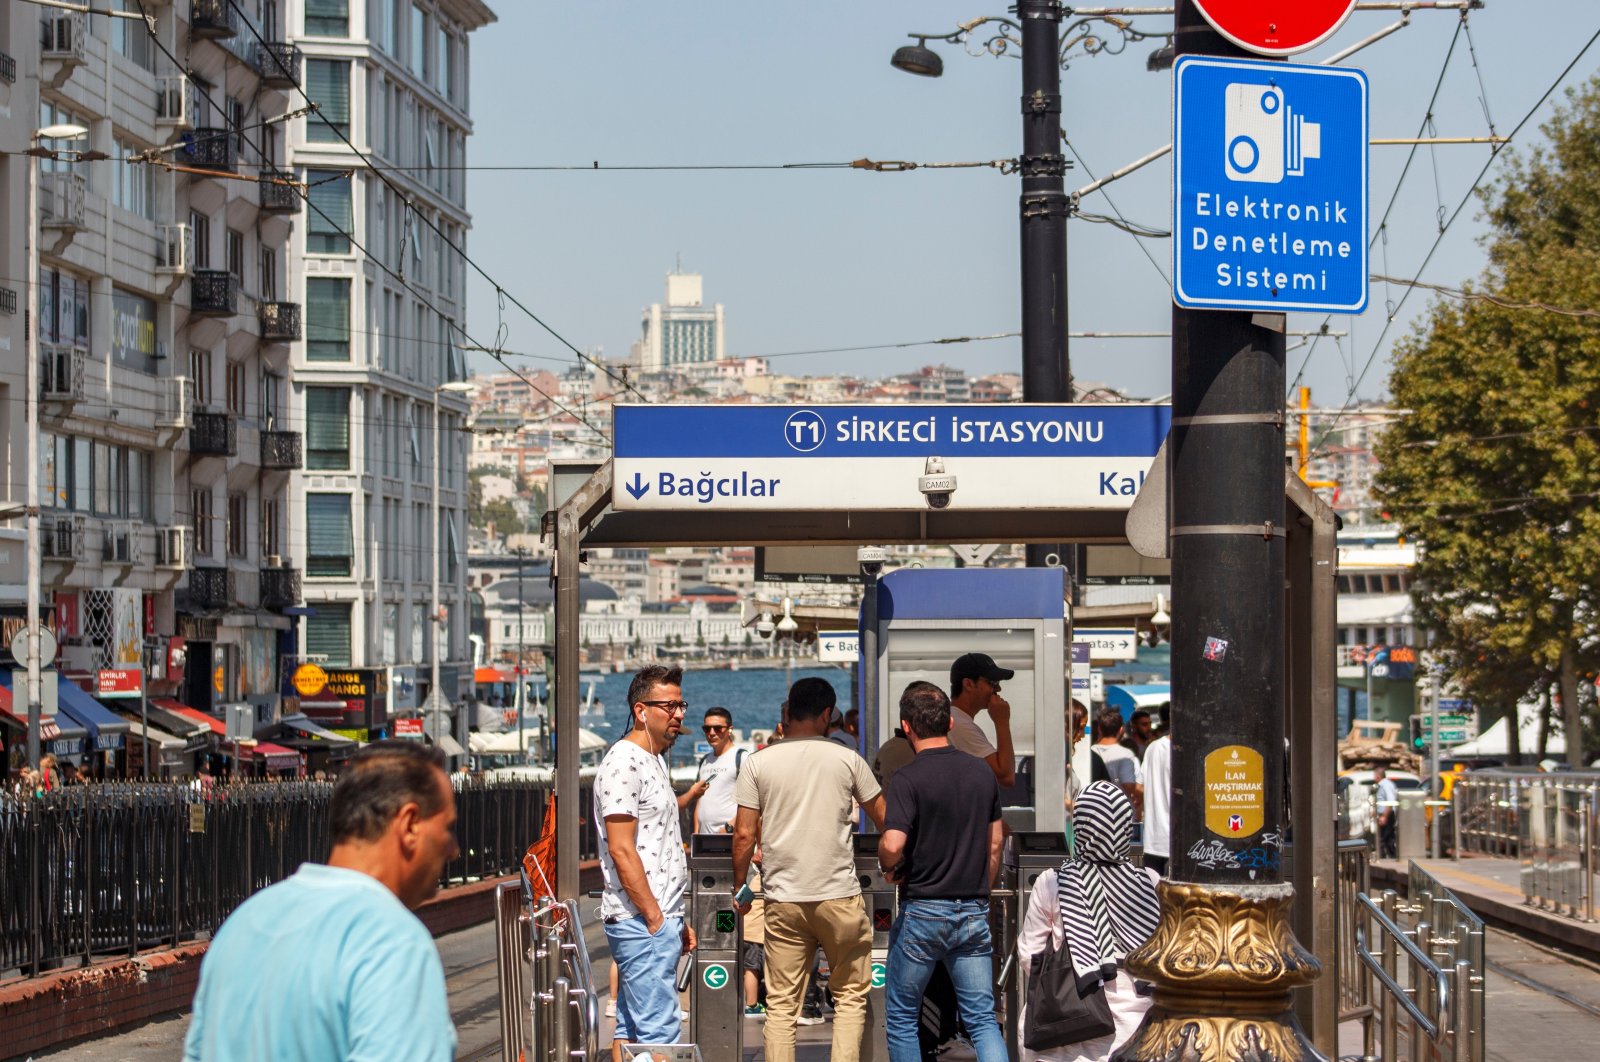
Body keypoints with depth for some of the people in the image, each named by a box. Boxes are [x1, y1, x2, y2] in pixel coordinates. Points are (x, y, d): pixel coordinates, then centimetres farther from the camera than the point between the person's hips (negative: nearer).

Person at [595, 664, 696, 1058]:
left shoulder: (654, 760, 19)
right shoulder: (623, 763, -13)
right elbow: (621, 850, -18)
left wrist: (678, 920, 21)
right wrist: (655, 919, -18)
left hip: (659, 918, 10)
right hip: (642, 921, -10)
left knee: (631, 1030, 10)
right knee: (659, 1032, -12)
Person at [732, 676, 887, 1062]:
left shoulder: (759, 763, 1)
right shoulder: (847, 760, 0)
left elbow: (744, 835, -1)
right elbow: (884, 821, 9)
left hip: (783, 899, 1)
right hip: (839, 895, -1)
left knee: (781, 1002, 4)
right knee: (850, 994, 10)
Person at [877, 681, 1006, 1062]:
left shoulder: (909, 777, -13)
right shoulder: (983, 773, 6)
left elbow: (893, 845, -23)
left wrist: (888, 868, -1)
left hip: (923, 910, -5)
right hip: (974, 912, 5)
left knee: (901, 1016, 11)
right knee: (982, 1018, 5)